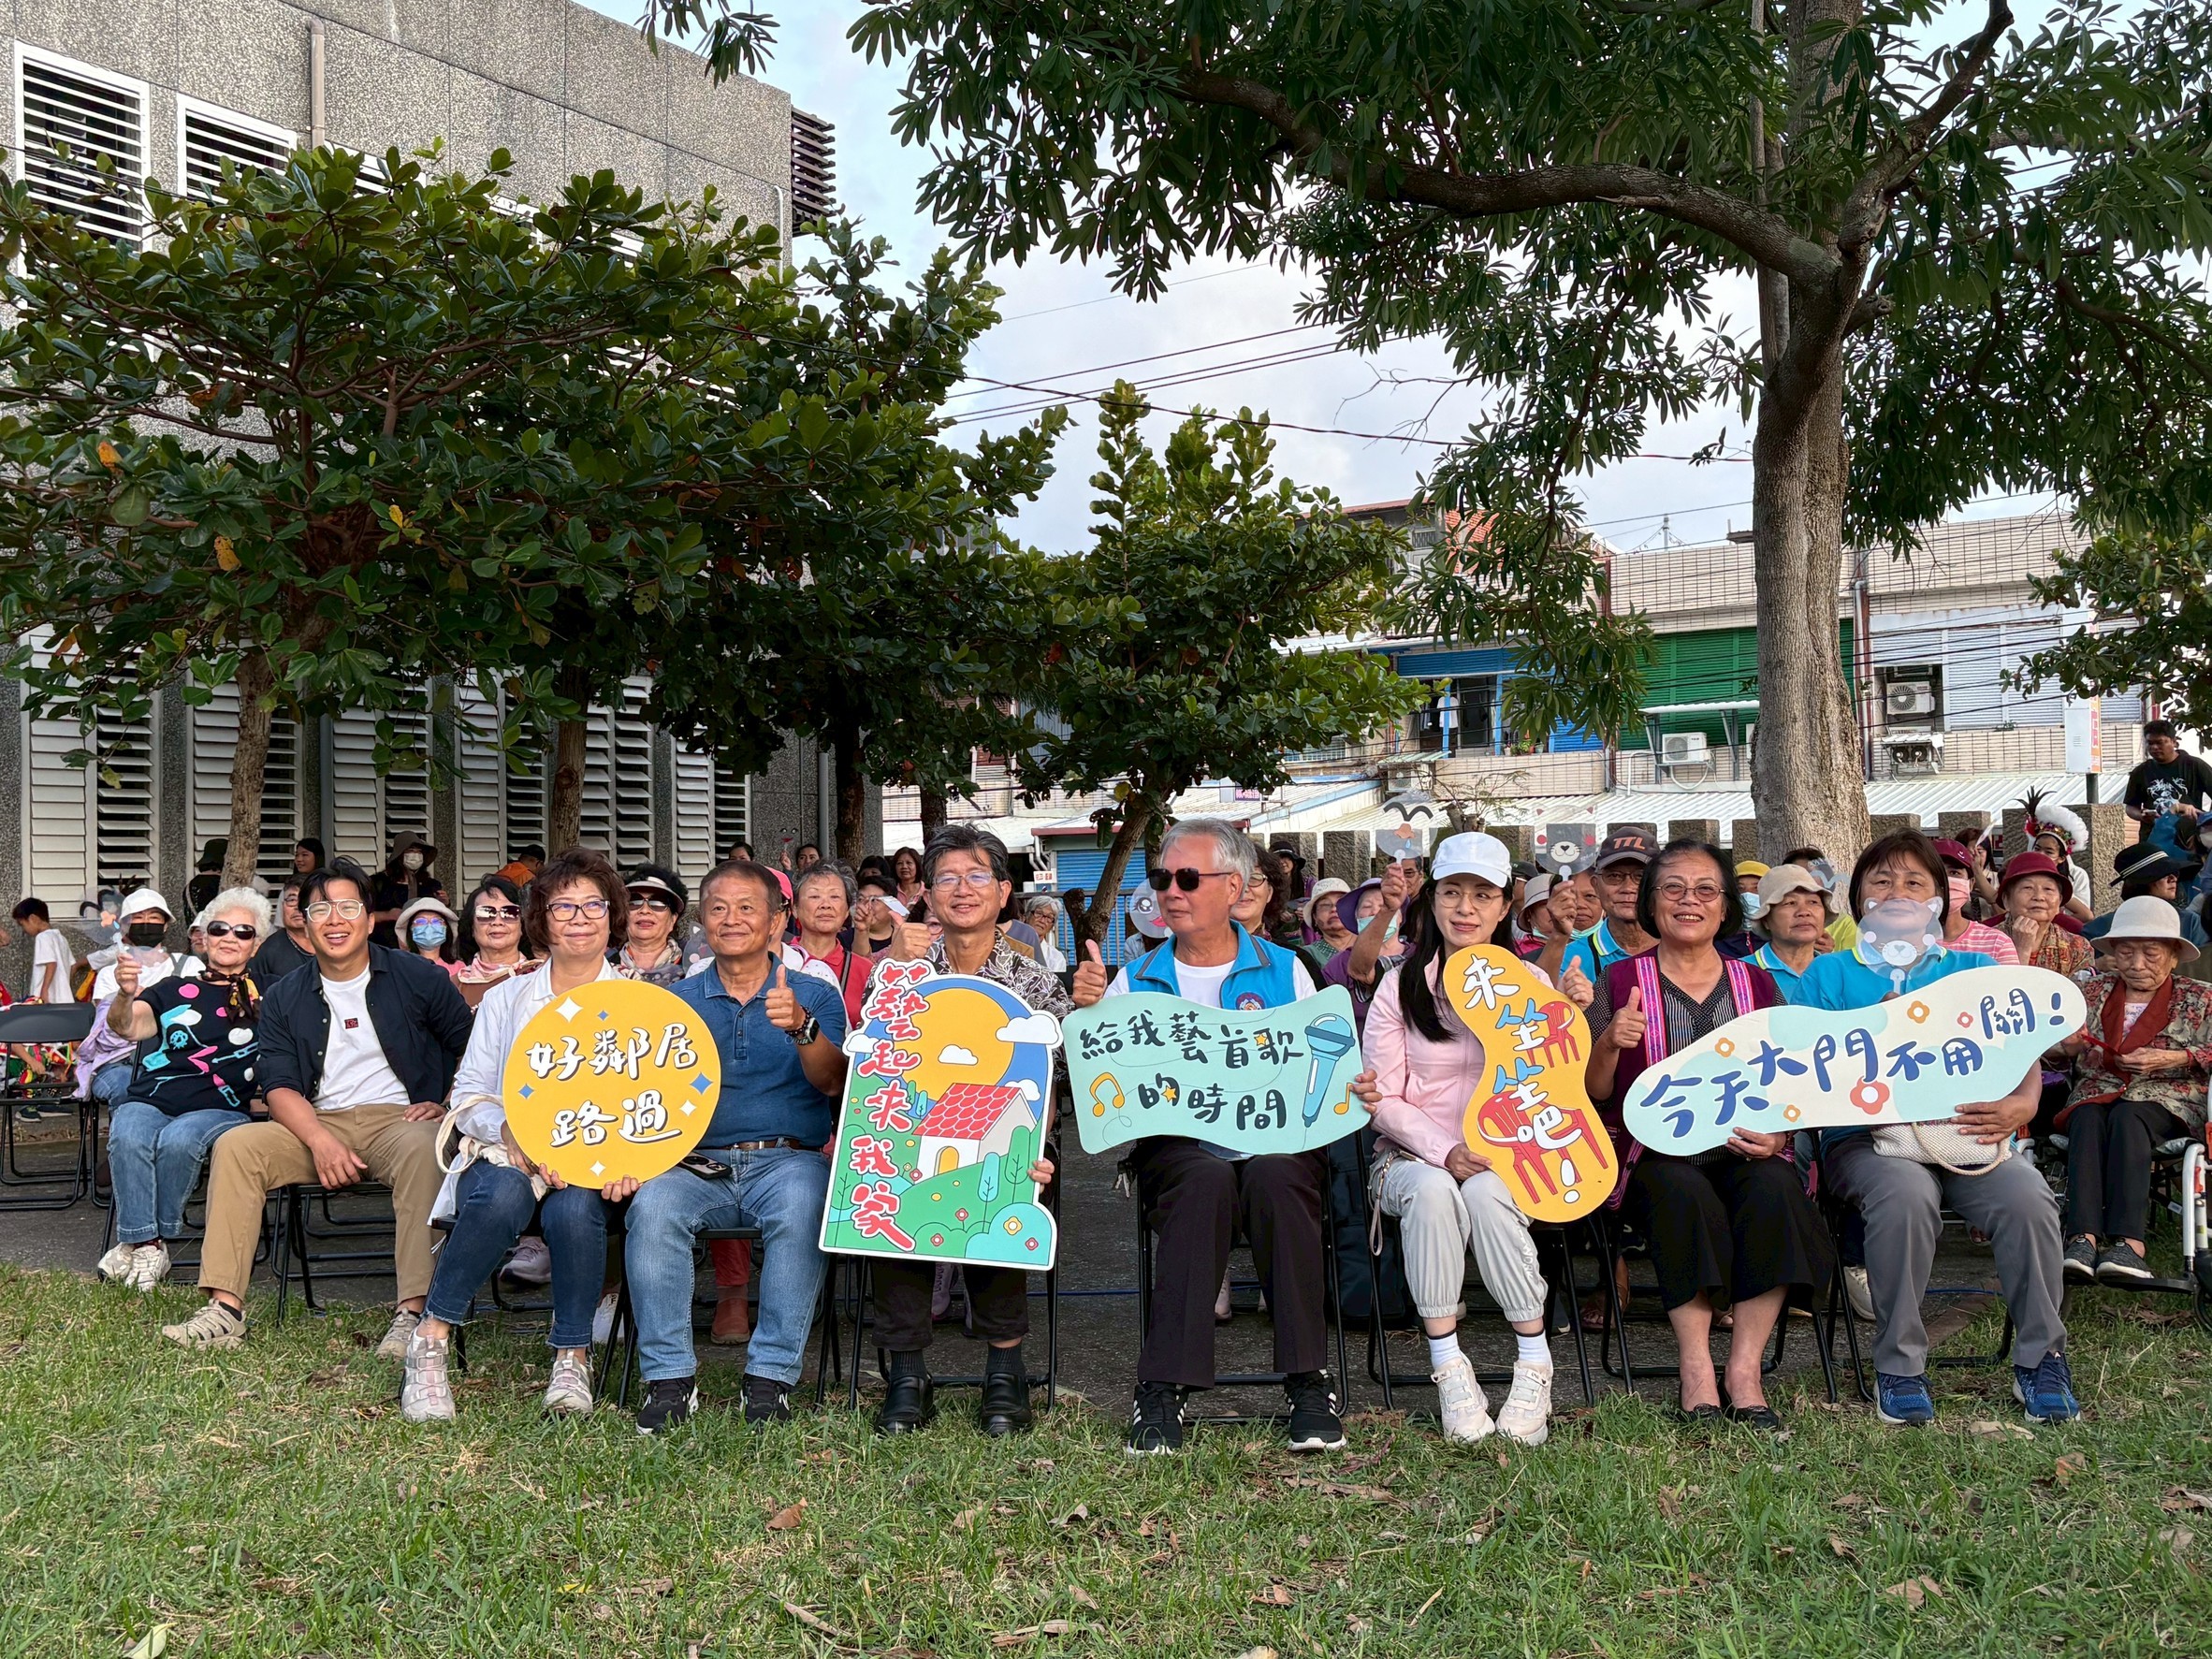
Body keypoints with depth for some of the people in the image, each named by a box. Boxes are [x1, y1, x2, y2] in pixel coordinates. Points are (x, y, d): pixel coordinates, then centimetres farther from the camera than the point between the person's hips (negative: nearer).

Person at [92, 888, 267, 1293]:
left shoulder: (265, 1000, 19)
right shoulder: (174, 990, 21)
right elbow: (125, 1026, 3)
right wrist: (125, 996, -21)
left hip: (220, 1108, -1)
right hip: (149, 1099, 1)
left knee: (178, 1140, -35)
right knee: (128, 1137, -33)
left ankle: (159, 1241, -20)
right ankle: (141, 1241, -28)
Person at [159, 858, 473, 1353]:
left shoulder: (418, 978, 4)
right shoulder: (284, 998, 11)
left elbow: (473, 1046, 8)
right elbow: (279, 1087, 2)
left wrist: (449, 1107, -8)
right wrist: (320, 1140, -16)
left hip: (399, 1119, -3)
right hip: (318, 1124, 3)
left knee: (422, 1148, -37)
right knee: (235, 1146, -20)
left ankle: (413, 1313, -41)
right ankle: (224, 1309, -22)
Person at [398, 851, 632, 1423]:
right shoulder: (505, 999, 16)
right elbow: (468, 1093, 8)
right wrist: (512, 1133, -14)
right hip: (504, 1154, 1)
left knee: (574, 1207, -35)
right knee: (501, 1195, -35)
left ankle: (572, 1358, -17)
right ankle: (431, 1341, -21)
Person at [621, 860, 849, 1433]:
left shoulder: (814, 995, 10)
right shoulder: (677, 1000, 15)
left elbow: (831, 1083, -6)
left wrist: (801, 1028, -26)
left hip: (786, 1159, -1)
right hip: (695, 1163, 2)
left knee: (801, 1207, -35)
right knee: (652, 1204, -30)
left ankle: (771, 1376, -25)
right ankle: (669, 1377, -22)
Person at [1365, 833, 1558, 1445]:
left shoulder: (1530, 983, 7)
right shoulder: (1401, 986, 4)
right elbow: (1383, 1101, -2)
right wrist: (1445, 1151, -18)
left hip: (1506, 1161, 0)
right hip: (1414, 1156, 0)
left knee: (1484, 1191, -34)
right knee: (1432, 1190, -35)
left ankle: (1535, 1365, -24)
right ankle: (1448, 1367, -28)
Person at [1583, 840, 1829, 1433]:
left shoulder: (1758, 985, 15)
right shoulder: (1621, 981, 8)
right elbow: (1595, 1091, 3)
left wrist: (1778, 1134, -10)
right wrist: (1609, 1044, -18)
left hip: (1747, 1153, 2)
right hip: (1657, 1155, -2)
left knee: (1775, 1189, -30)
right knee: (1686, 1195, -34)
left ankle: (1745, 1369, -25)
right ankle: (1697, 1370, -28)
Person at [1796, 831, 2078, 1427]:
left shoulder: (1976, 971, 20)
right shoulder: (1832, 973, 15)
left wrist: (2021, 1105, -12)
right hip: (1864, 1137, -2)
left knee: (2027, 1196, -29)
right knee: (1905, 1192, -36)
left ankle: (2041, 1360, -10)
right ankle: (1898, 1367, -21)